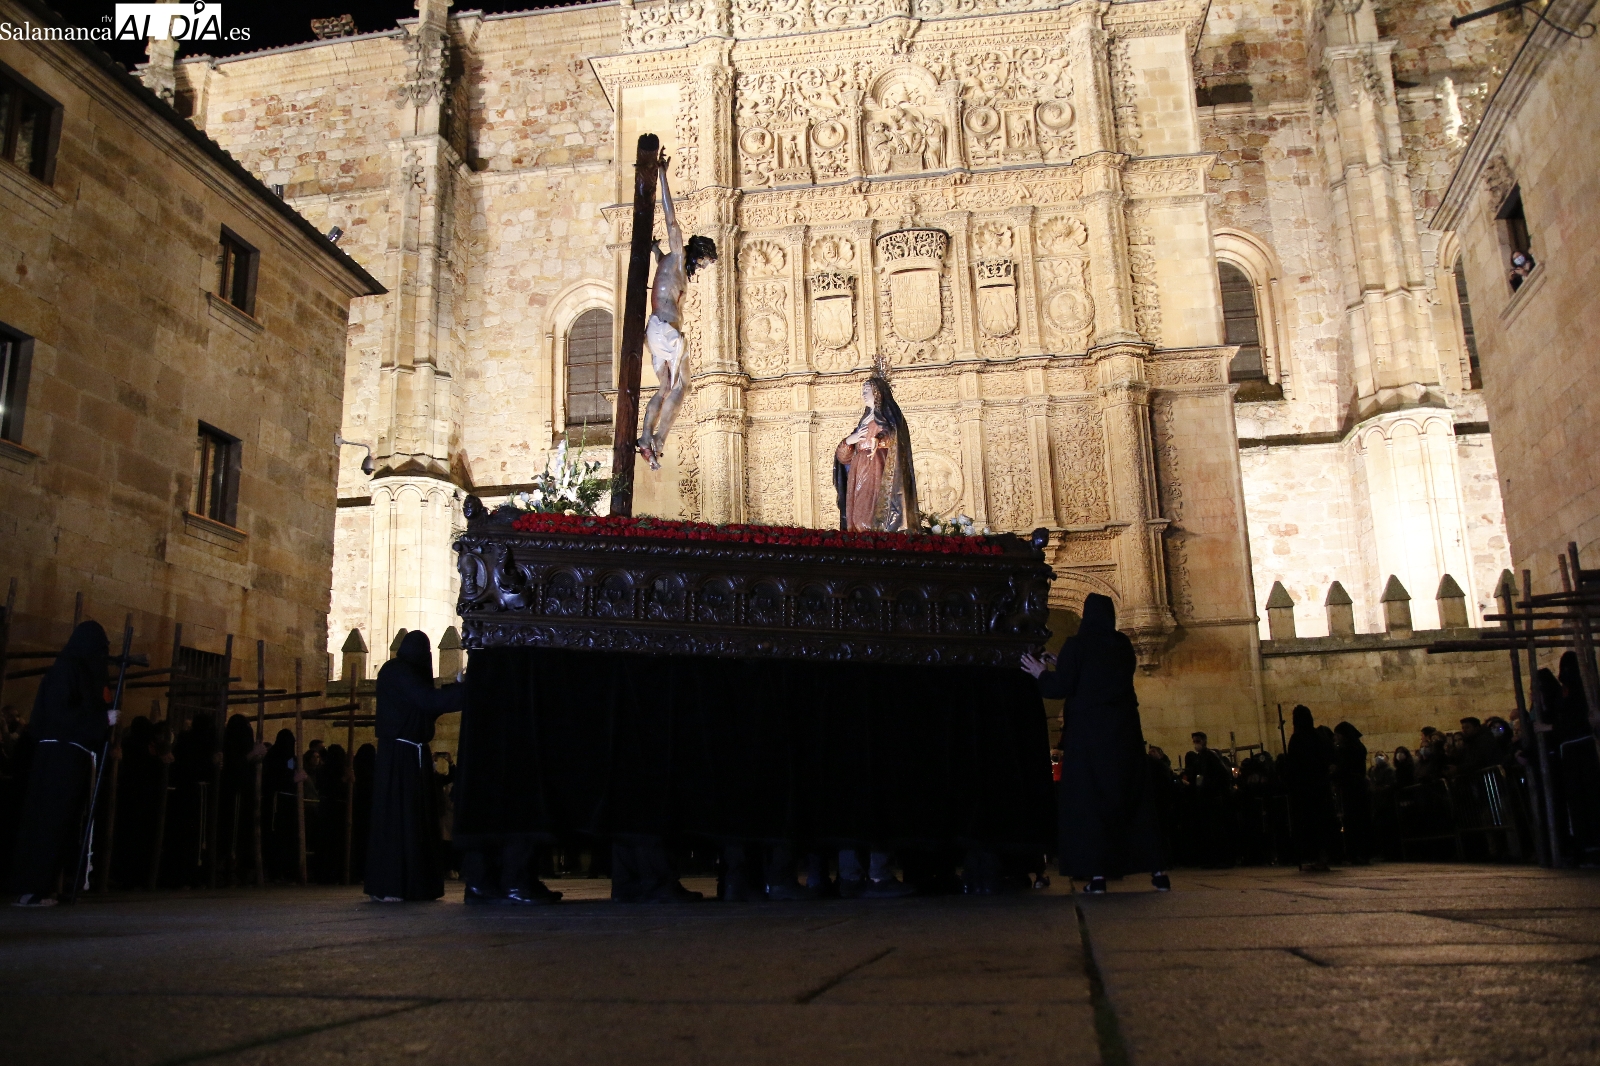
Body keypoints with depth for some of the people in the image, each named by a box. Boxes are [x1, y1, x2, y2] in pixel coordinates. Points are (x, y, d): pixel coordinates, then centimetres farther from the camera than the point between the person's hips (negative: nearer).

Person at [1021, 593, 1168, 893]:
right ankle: (1157, 869, 6)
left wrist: (1041, 673, 8)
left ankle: (1097, 873, -6)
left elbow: (1060, 687, -12)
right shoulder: (1124, 645, 8)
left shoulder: (1076, 645, -7)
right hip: (1124, 730, 4)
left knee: (1090, 798, -1)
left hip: (1088, 732, -4)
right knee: (1134, 795, 9)